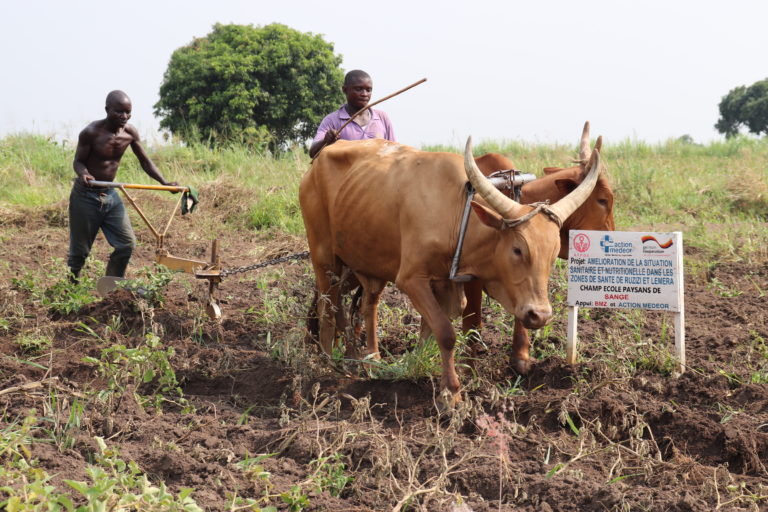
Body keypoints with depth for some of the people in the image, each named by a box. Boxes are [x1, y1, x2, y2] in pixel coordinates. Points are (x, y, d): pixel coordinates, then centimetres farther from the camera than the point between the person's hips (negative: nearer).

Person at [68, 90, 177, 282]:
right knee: (80, 249, 2)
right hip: (86, 195, -5)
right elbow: (78, 161, -12)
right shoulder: (91, 132, -19)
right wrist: (83, 174, -35)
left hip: (110, 194, 5)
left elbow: (145, 161, 6)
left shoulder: (130, 133, -4)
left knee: (127, 243, -1)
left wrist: (164, 182, -6)